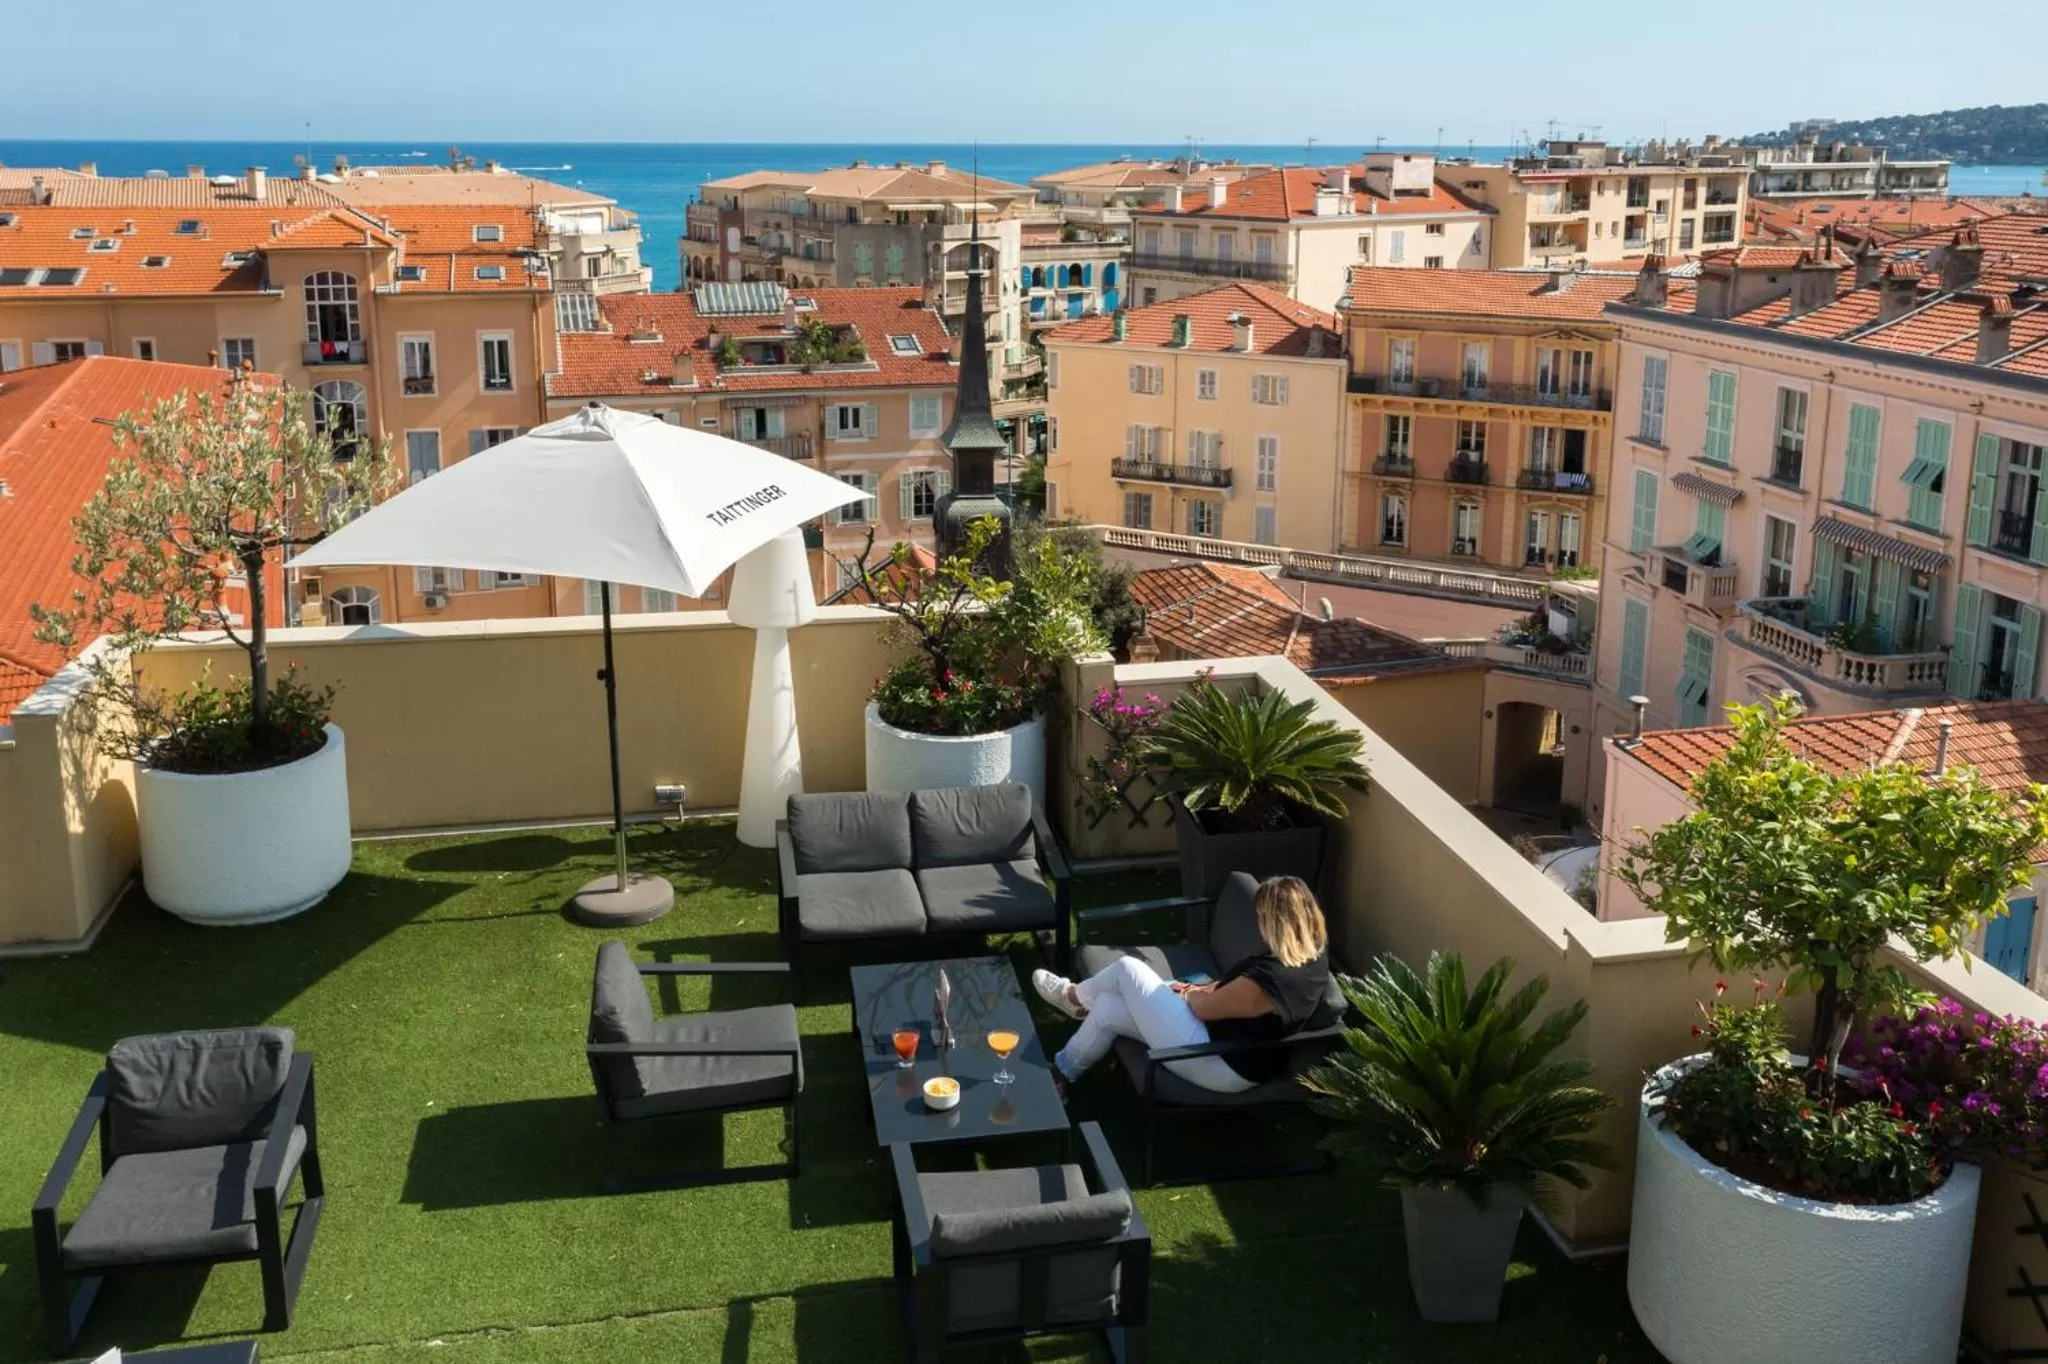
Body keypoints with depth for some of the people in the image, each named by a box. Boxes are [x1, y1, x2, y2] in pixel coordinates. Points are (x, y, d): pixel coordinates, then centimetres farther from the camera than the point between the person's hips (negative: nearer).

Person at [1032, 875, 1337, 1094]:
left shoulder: (1269, 980, -35)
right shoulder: (1314, 953, -7)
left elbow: (1204, 1007, -17)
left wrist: (1189, 994, 4)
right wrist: (1203, 988, 6)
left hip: (1220, 1066, -9)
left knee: (1127, 969, 4)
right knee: (1107, 1008, 14)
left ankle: (1075, 997, 33)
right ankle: (1062, 1072, 38)